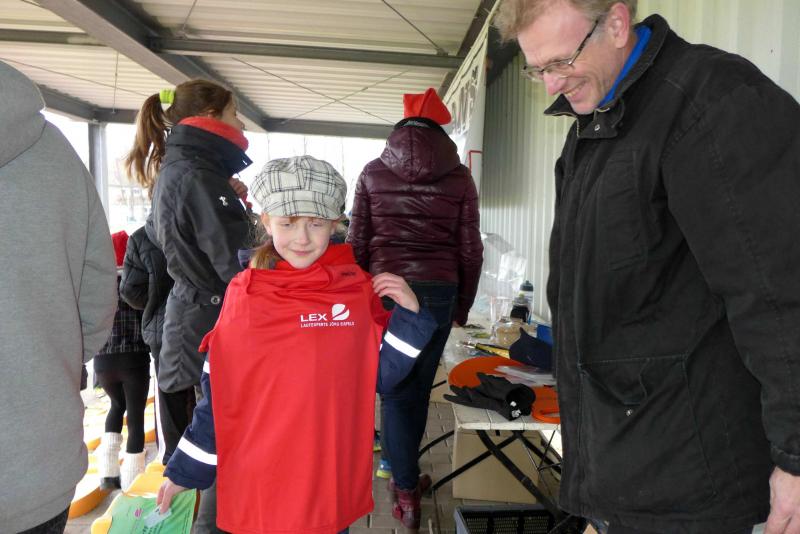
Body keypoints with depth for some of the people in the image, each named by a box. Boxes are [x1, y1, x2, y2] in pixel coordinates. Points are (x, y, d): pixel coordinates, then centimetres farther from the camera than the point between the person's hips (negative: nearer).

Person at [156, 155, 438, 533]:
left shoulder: (357, 289, -6)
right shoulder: (244, 293, -6)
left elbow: (380, 376, -1)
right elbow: (219, 394, 1)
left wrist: (409, 314, -13)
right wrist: (187, 470, 5)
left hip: (332, 479, 0)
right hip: (255, 482, 0)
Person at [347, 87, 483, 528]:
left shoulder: (373, 172, 4)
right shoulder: (459, 177, 3)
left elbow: (357, 241, 3)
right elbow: (470, 250, 2)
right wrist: (462, 306, 13)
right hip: (438, 291, 1)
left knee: (396, 386, 7)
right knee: (418, 386, 14)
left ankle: (406, 490, 10)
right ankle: (400, 467, 32)